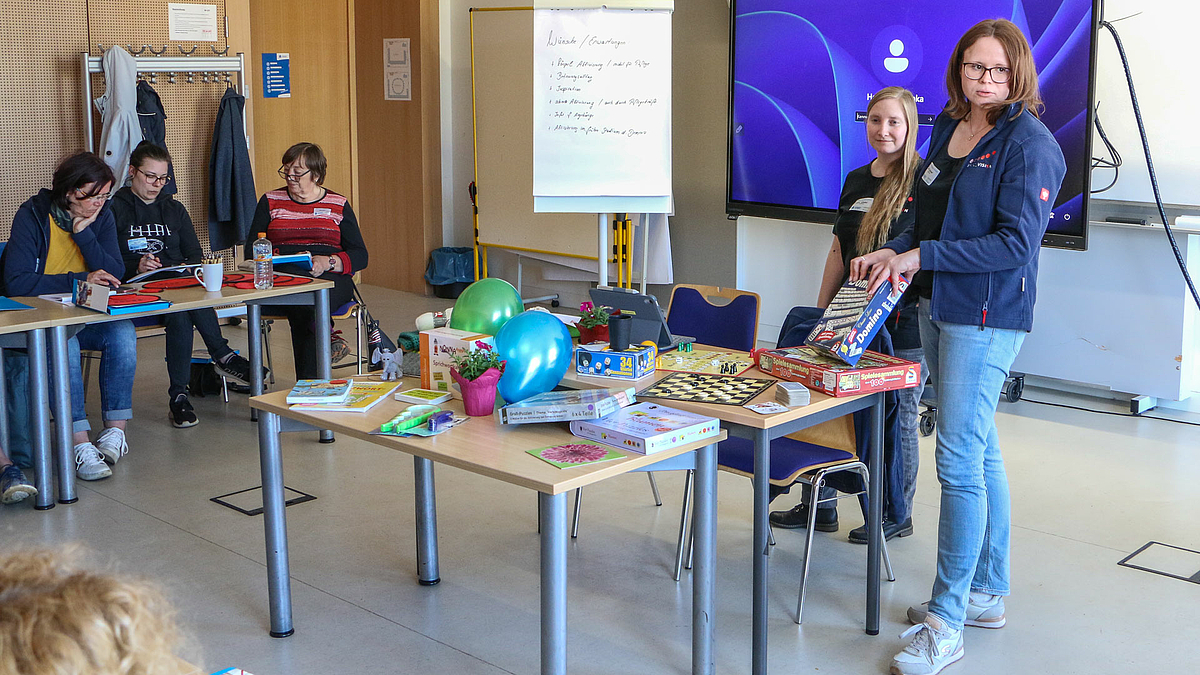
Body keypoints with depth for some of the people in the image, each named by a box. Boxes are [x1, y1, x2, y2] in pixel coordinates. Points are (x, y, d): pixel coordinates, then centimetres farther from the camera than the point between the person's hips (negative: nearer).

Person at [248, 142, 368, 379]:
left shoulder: (338, 205, 13)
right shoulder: (270, 202, 16)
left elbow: (360, 255, 6)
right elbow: (251, 251, 12)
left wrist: (329, 262, -14)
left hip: (330, 279, -1)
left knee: (308, 297, -38)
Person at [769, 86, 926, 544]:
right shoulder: (855, 180, 14)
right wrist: (821, 312, 16)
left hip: (902, 322, -7)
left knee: (897, 417, 4)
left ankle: (897, 514, 19)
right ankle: (820, 505, 23)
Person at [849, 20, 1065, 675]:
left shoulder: (1029, 143, -11)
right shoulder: (948, 128, 13)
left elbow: (1016, 241, -18)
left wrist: (921, 257, -18)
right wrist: (891, 253, 1)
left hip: (988, 315, -8)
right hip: (937, 308, 8)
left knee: (960, 461, -9)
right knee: (980, 453, 15)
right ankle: (987, 594, 27)